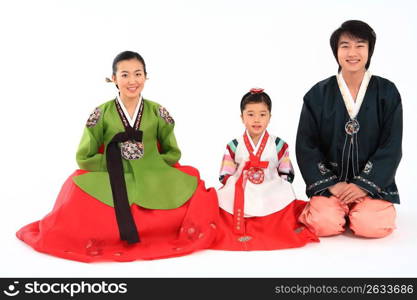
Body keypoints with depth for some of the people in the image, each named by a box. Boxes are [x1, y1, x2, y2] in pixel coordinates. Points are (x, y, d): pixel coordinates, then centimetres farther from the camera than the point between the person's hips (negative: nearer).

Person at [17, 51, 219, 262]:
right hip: (112, 184, -1)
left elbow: (173, 154, 10)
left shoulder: (157, 112, 5)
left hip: (154, 184, 1)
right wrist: (118, 163, -9)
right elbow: (84, 158, 2)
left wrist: (149, 165, -8)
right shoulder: (102, 114, 1)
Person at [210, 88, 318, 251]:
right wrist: (237, 186, -10)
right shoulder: (234, 146, 7)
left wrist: (275, 187, -9)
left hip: (272, 199, 0)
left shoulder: (279, 145, 7)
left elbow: (287, 174, 8)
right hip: (240, 199, 1)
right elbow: (225, 176, 7)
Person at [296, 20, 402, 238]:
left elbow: (391, 147, -3)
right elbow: (306, 146, -1)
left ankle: (361, 210, 12)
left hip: (373, 183, 0)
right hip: (329, 182, 0)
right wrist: (331, 184, -11)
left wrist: (364, 184, -13)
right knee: (324, 224, -23)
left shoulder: (387, 93, 0)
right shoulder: (318, 94, 0)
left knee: (372, 226, -24)